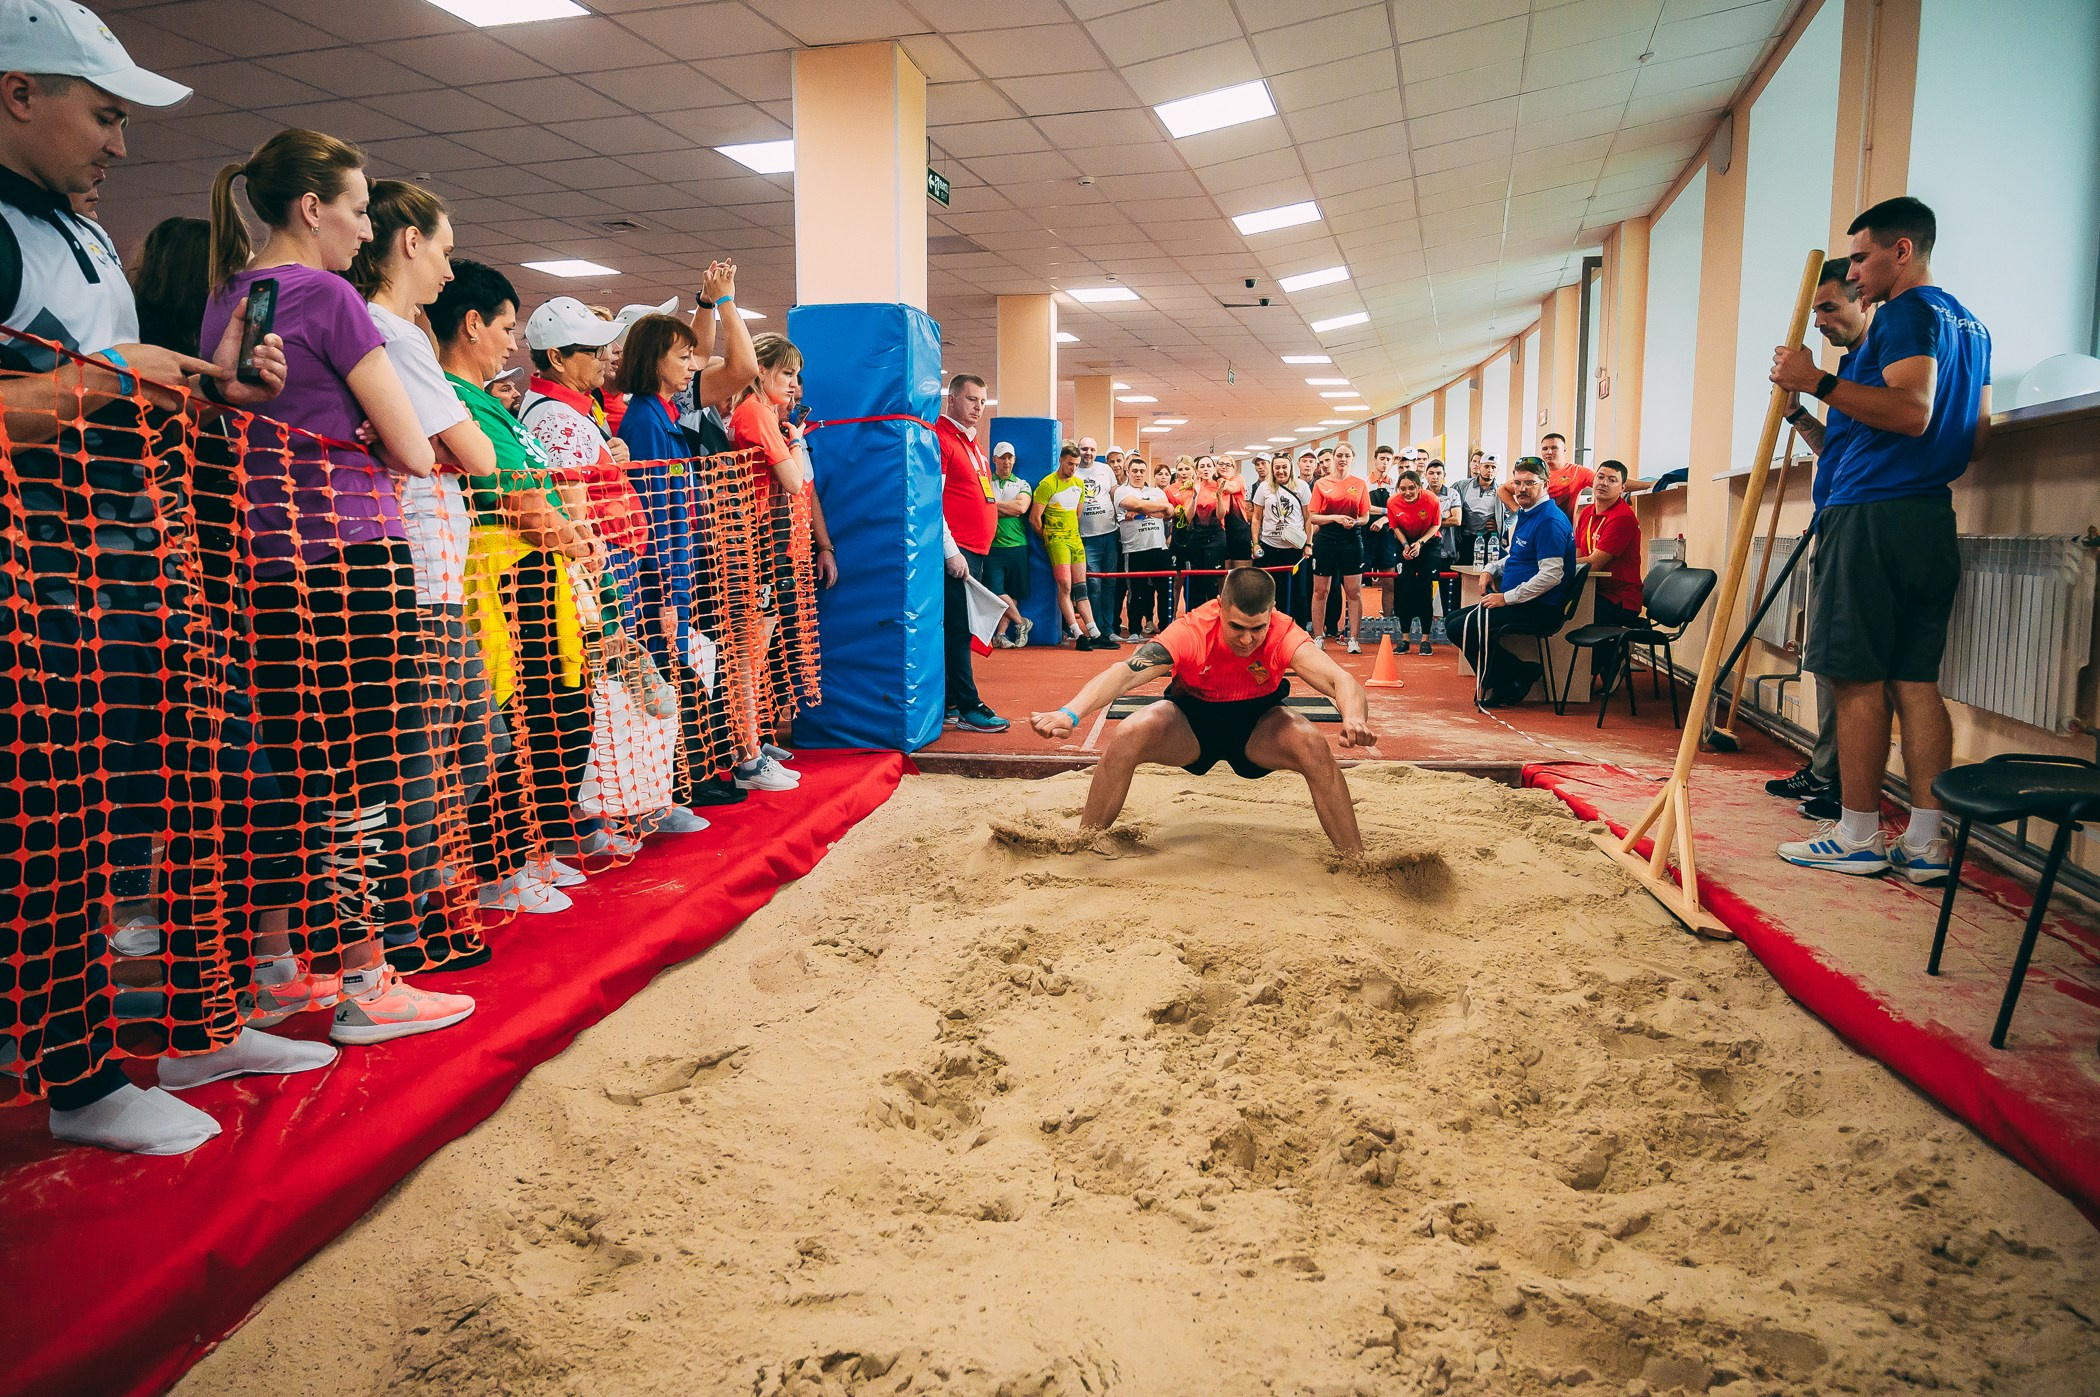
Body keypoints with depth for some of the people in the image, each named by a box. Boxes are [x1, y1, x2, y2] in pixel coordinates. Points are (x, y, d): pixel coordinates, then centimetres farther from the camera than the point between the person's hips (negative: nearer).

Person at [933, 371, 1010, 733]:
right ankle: (969, 707, -5)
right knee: (957, 628, -7)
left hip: (976, 552, 9)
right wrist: (951, 552, -19)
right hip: (957, 552, -9)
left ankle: (951, 702, 16)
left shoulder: (972, 443, 20)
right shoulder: (940, 437, -9)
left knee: (961, 628, 11)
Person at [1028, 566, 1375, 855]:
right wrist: (1069, 713, -58)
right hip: (1191, 723, 0)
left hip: (1258, 727, 1)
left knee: (1313, 744, -30)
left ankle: (1355, 860, -12)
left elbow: (1339, 679, -40)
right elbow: (1126, 672, -41)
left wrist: (1354, 717, -64)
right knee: (1128, 735, -29)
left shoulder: (1282, 633, -28)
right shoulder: (1191, 631, -31)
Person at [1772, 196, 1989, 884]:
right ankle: (1926, 842, 8)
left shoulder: (1907, 313, -7)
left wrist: (1817, 382, -19)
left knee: (1859, 678, -5)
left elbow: (1911, 410, -21)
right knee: (1915, 679, 8)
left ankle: (1857, 836, -1)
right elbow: (1978, 436, 24)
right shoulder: (1969, 324, 23)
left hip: (1871, 515, -9)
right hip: (1930, 518, 9)